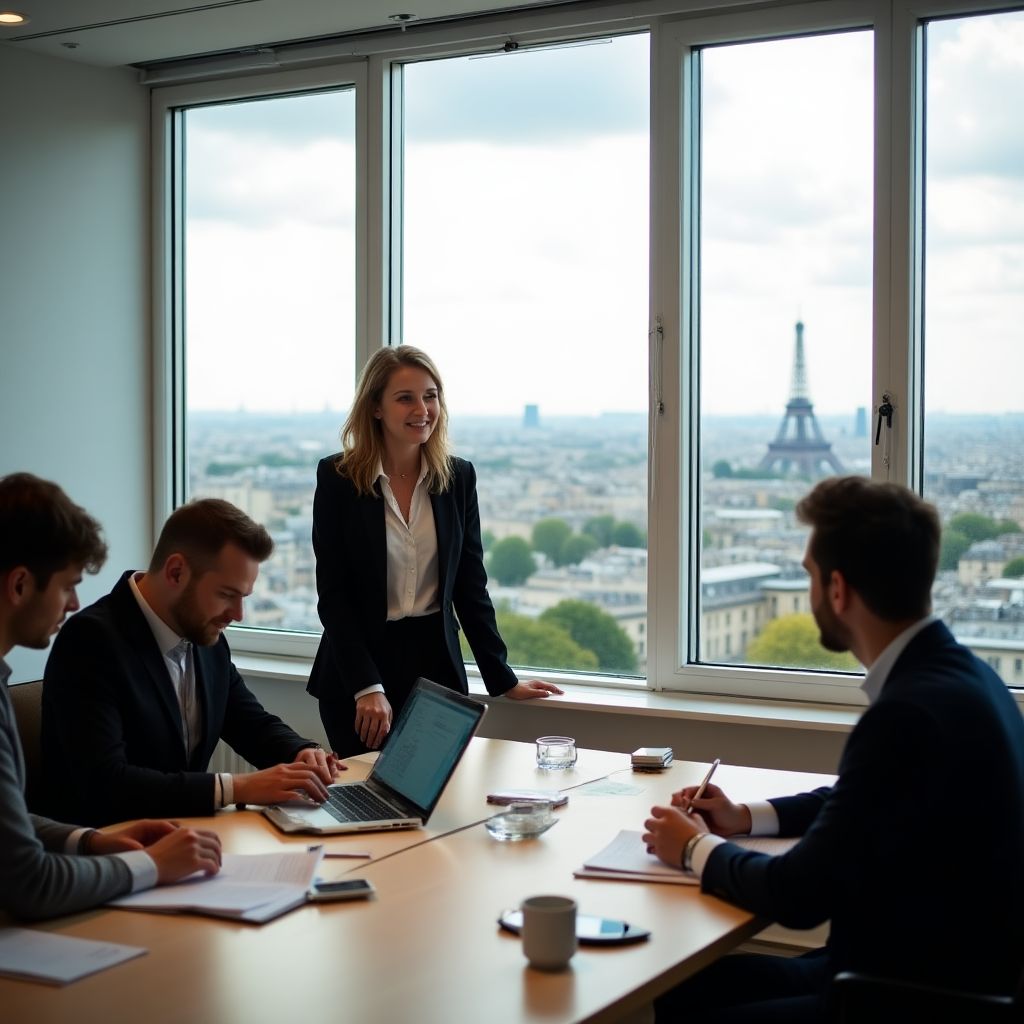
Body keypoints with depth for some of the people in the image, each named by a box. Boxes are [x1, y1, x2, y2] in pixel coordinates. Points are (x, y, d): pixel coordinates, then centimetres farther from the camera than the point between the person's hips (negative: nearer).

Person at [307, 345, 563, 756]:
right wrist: (367, 688, -18)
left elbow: (471, 587, 7)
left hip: (437, 666, 3)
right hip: (357, 671, -3)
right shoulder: (337, 478, -7)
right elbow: (332, 594, -9)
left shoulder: (458, 477, 3)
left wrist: (504, 680, 4)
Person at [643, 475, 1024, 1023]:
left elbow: (799, 896, -21)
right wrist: (746, 818, 12)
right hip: (934, 966, 9)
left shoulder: (910, 711, -26)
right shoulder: (951, 672, 4)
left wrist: (697, 848, -4)